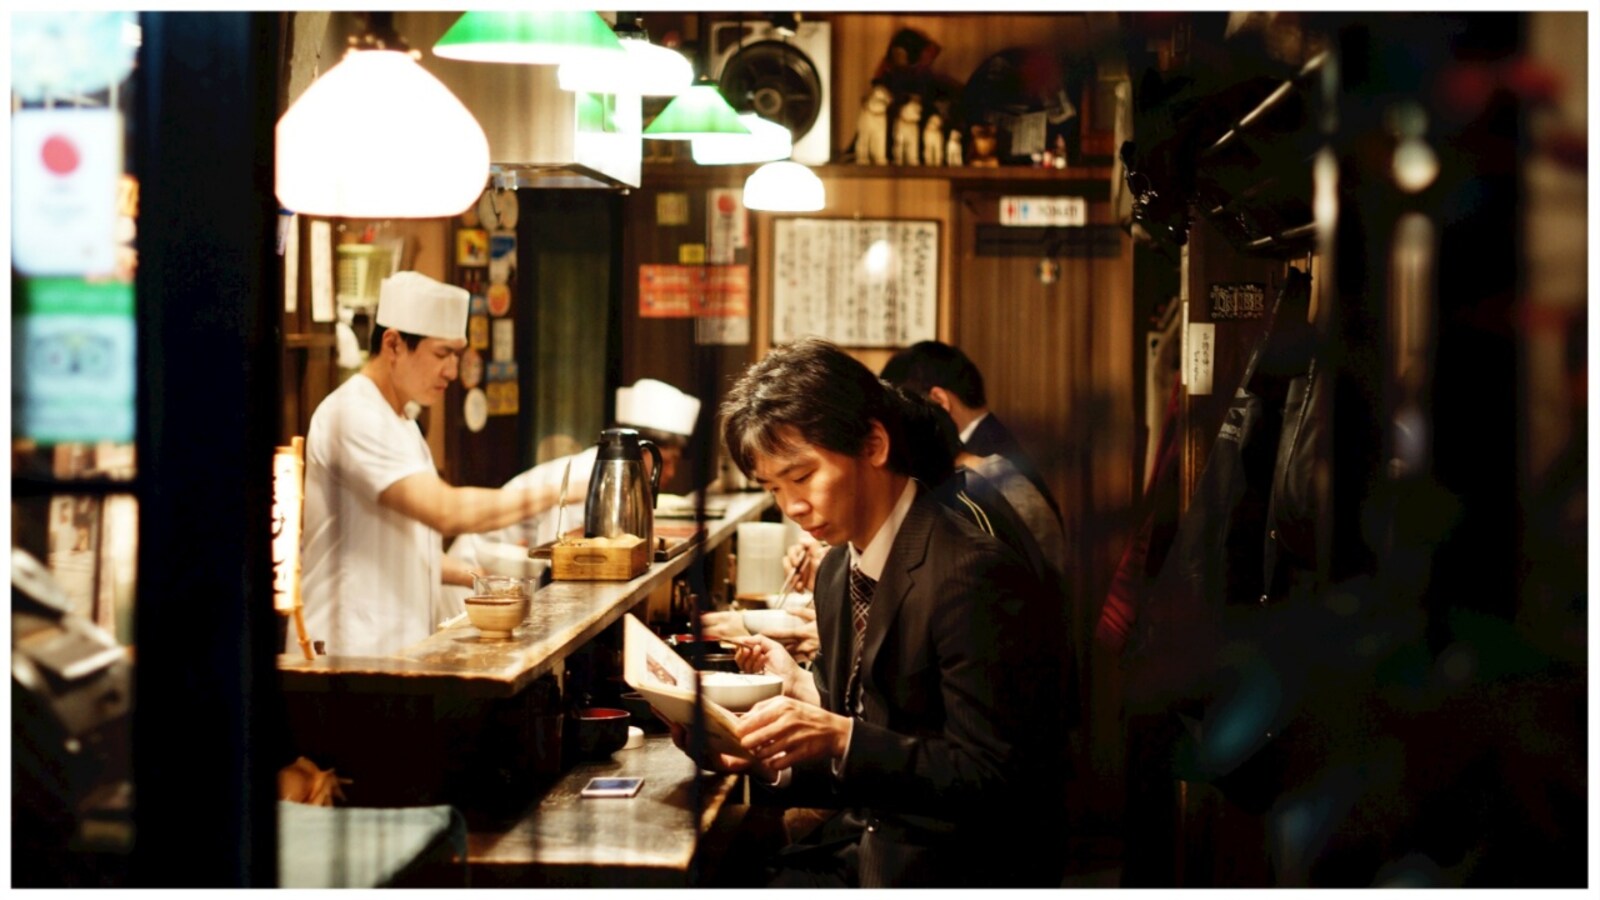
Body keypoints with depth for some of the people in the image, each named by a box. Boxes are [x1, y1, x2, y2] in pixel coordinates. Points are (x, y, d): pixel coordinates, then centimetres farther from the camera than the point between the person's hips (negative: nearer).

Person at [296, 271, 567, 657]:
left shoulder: (397, 420, 18)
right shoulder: (355, 416, -15)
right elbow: (446, 511, -26)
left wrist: (479, 579, 11)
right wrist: (551, 494, -18)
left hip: (397, 646, 9)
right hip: (352, 653, -9)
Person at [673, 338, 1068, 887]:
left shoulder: (973, 577, -17)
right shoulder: (838, 573, 10)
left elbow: (991, 780, -19)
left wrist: (840, 738, -27)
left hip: (965, 868, -7)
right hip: (865, 853, 7)